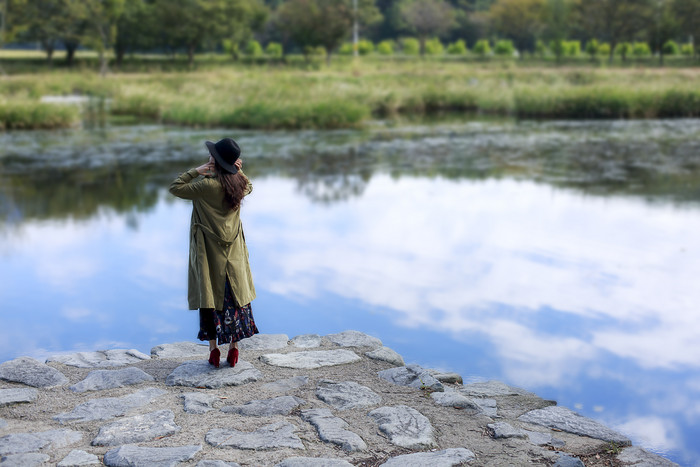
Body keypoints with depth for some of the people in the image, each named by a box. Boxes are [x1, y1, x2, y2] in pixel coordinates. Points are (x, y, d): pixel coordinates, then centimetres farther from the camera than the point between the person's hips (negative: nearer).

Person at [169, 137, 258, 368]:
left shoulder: (207, 185, -21)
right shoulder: (239, 183, -3)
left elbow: (175, 188, -12)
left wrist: (196, 171, -13)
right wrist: (239, 170, 5)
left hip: (209, 250, -5)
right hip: (233, 249, 5)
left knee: (209, 296, 6)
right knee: (235, 294, 10)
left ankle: (213, 349, 9)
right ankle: (234, 349, 14)